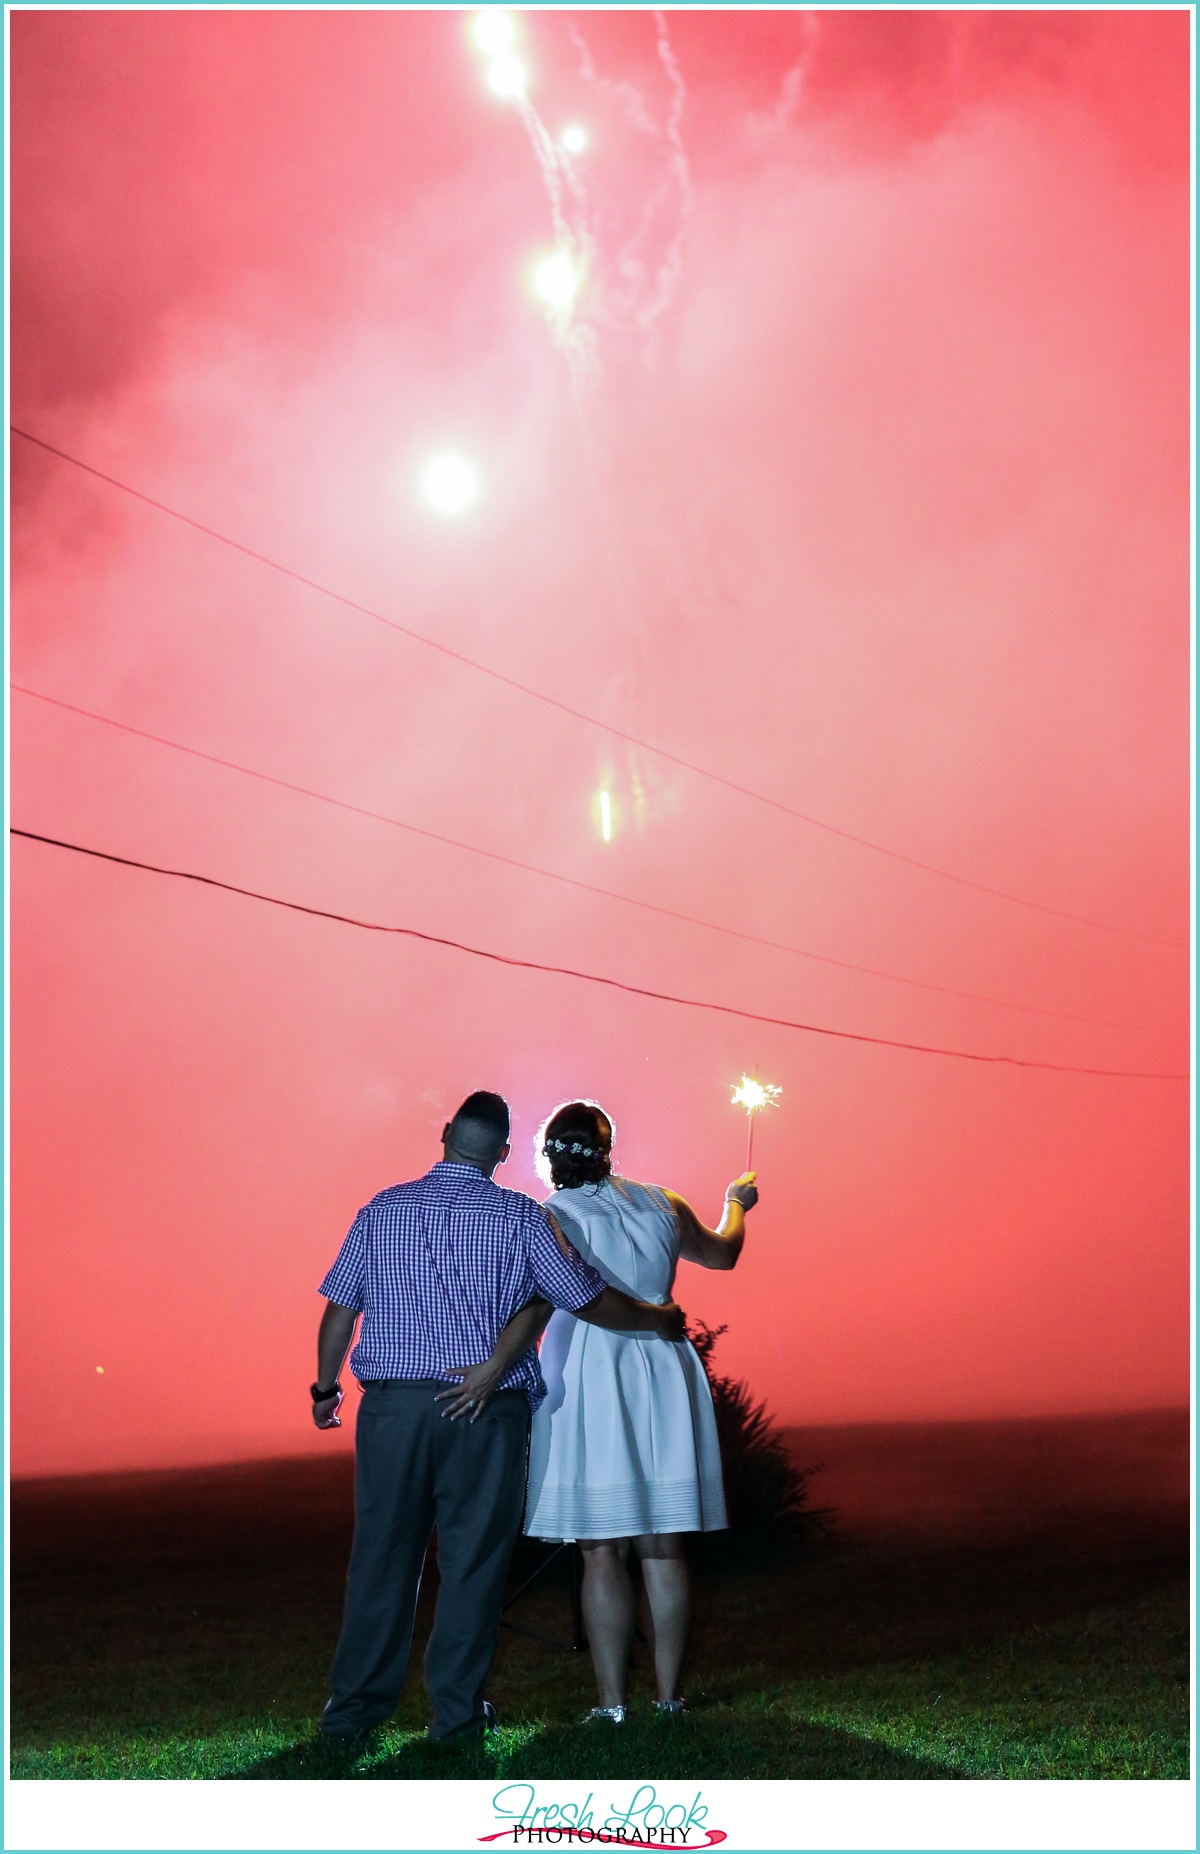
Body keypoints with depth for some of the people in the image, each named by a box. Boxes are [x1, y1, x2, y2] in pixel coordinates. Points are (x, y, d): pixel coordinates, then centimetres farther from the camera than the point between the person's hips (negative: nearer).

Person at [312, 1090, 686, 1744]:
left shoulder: (380, 1211, 3)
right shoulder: (521, 1217, -3)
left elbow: (339, 1310, 7)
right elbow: (591, 1301, 0)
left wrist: (326, 1387, 21)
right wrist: (659, 1321, 16)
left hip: (391, 1402, 2)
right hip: (487, 1411, -2)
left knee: (381, 1554, 12)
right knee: (472, 1559, 8)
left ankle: (352, 1706, 21)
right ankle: (457, 1710, 15)